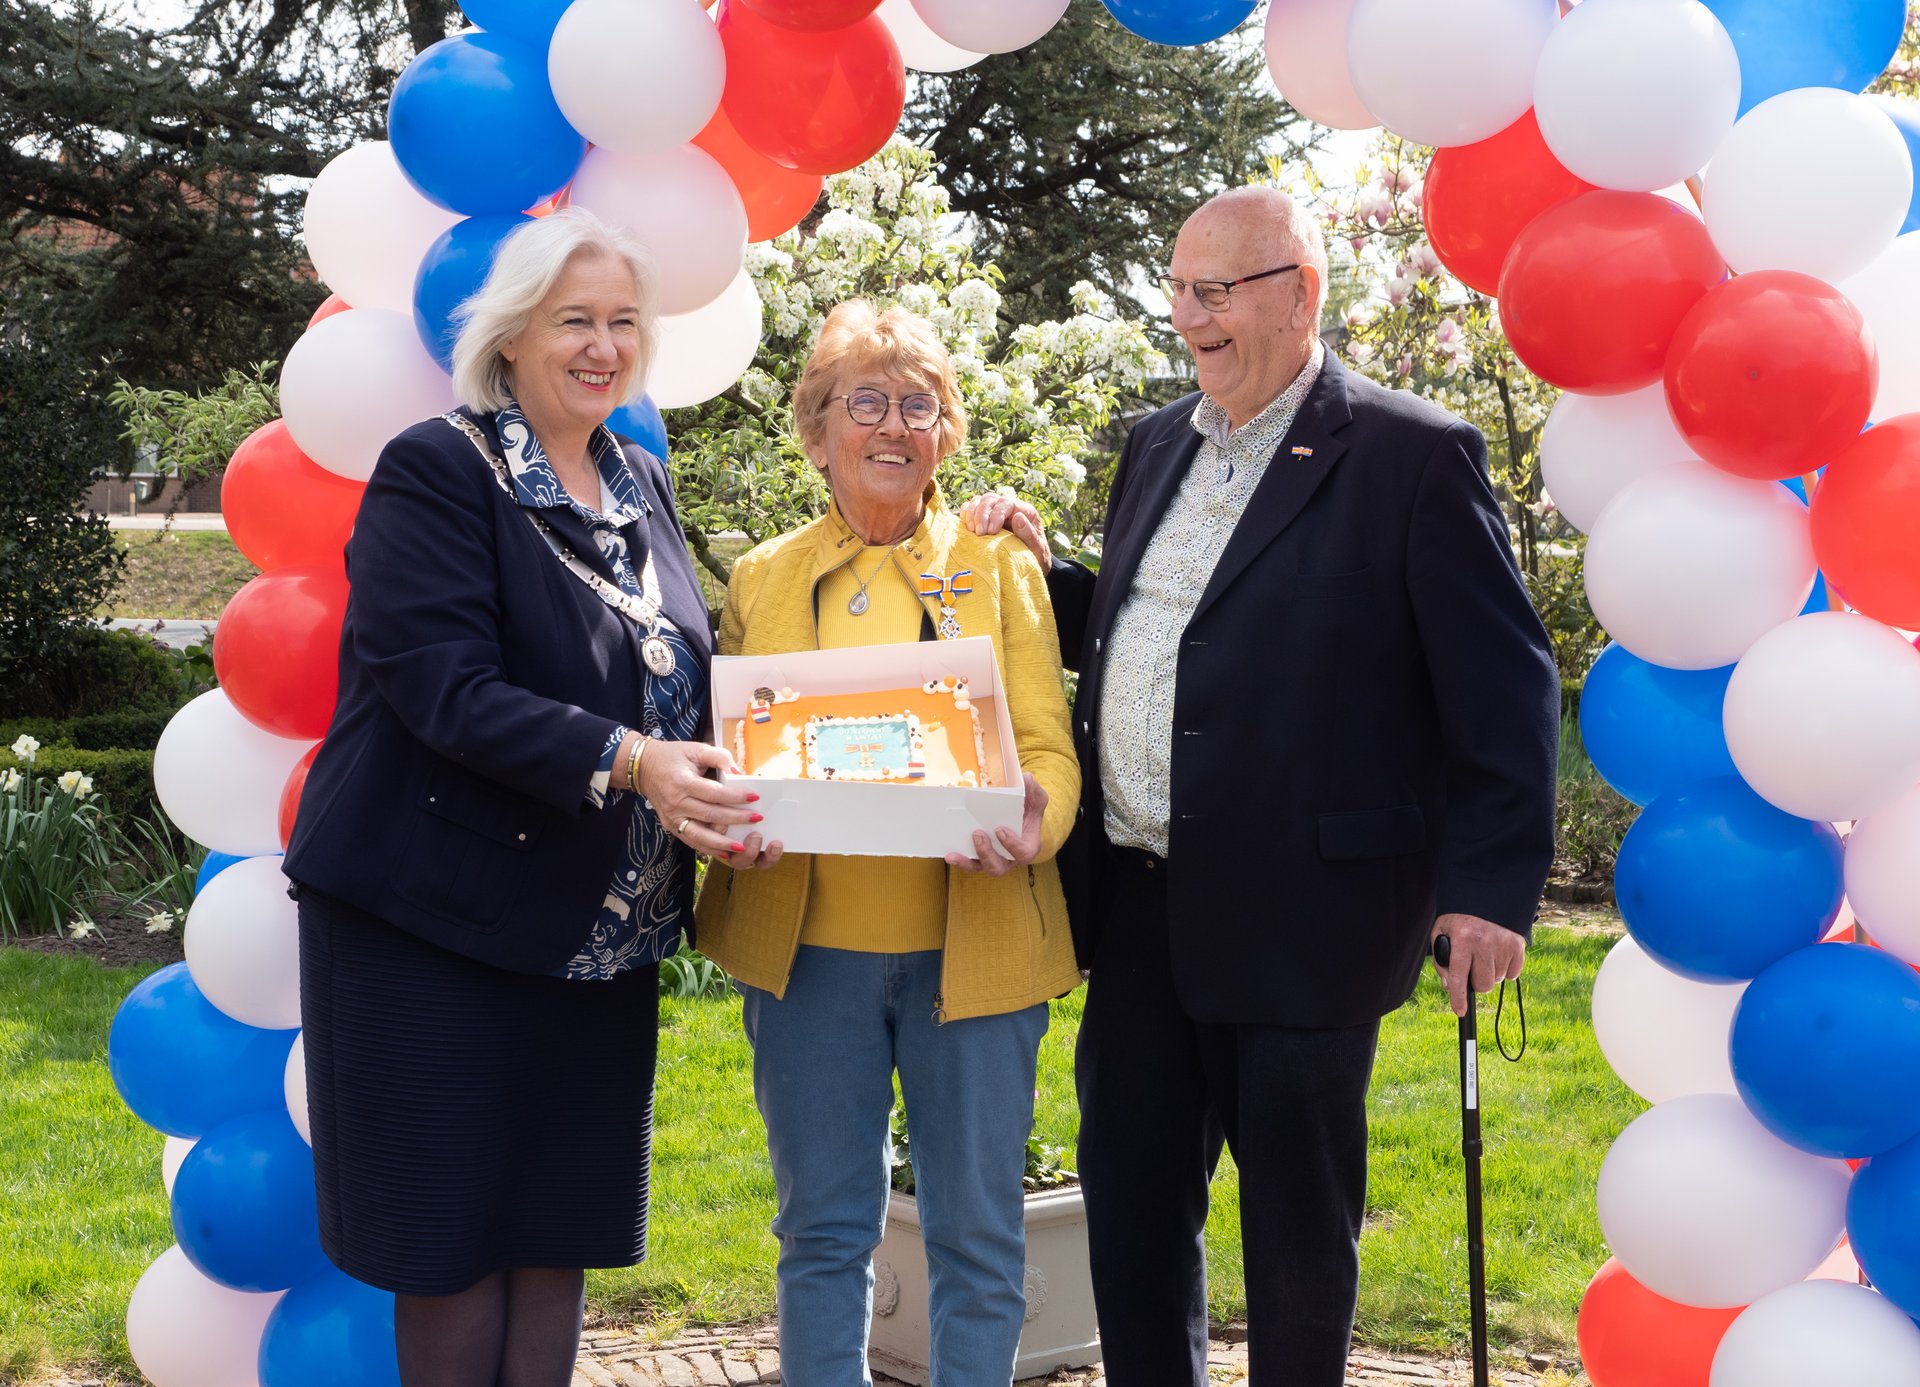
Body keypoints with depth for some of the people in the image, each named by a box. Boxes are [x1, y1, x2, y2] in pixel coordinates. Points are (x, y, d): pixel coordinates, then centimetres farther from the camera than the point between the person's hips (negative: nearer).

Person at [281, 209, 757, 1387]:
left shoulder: (641, 482, 11)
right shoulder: (437, 473, -10)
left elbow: (672, 673, 17)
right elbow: (446, 685, -20)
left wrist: (711, 774, -5)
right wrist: (624, 761, -31)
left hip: (597, 929, 6)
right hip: (440, 924, -6)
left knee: (560, 1225, 11)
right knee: (453, 1237, 2)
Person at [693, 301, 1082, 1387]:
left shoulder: (1000, 566, 7)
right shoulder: (763, 581, 11)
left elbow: (1047, 745, 1)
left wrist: (1033, 823, -22)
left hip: (970, 942, -1)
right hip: (807, 941, 1)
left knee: (978, 1234, 4)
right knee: (823, 1232, 8)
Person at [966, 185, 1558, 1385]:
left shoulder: (1414, 455, -8)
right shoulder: (1159, 447, 14)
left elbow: (1503, 689, -9)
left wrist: (1491, 887, -13)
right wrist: (1038, 574, 6)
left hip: (1298, 914, -6)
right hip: (1140, 905, 7)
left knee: (1298, 1213, 7)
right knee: (1129, 1193, 14)